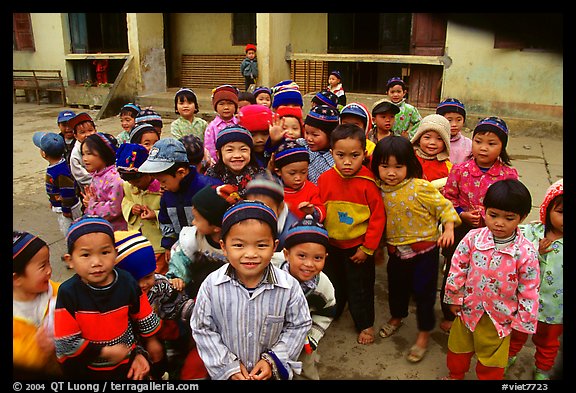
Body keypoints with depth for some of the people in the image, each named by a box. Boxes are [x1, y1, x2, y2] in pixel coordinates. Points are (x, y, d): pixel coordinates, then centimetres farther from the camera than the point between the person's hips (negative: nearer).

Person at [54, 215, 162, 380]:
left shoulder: (127, 283, -14)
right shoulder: (68, 293, -19)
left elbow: (146, 323, 0)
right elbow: (65, 345, -18)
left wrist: (142, 353, 2)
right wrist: (106, 352, -19)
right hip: (86, 371, -1)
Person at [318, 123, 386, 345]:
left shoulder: (367, 183, -19)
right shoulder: (325, 179, -11)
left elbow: (378, 217, -13)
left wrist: (367, 248, -10)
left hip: (358, 246, -3)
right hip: (331, 245, 3)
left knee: (360, 287, 13)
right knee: (333, 284, 24)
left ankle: (365, 324, 36)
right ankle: (331, 316, 49)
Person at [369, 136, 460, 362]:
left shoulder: (420, 188, -22)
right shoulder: (380, 190, -6)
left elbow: (444, 206, -13)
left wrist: (448, 228, -24)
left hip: (424, 249, -5)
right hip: (396, 250, 5)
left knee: (423, 291, 6)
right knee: (396, 286, 23)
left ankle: (424, 334, 25)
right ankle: (397, 317, 50)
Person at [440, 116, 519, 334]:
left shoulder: (509, 174, -9)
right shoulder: (460, 170, -9)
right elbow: (447, 197, -3)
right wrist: (462, 214, -16)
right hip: (461, 232, 0)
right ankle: (449, 315, 36)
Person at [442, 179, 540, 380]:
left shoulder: (526, 251, -20)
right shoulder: (473, 238, -16)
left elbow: (529, 289, -11)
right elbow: (457, 268, -5)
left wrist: (524, 320, -5)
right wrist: (454, 297, 1)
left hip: (500, 316, -2)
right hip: (469, 308, 3)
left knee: (492, 360, 19)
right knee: (459, 348, 25)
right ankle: (455, 375, 51)